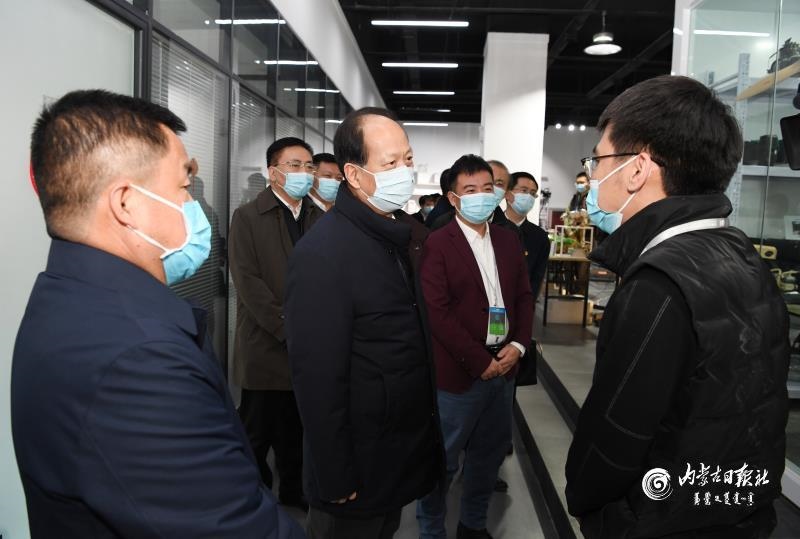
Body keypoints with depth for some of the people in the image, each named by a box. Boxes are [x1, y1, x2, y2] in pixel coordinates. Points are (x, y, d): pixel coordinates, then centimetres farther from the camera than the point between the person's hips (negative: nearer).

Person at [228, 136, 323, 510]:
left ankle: (293, 488, 34)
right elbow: (248, 282, -12)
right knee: (258, 432, 9)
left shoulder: (319, 219, 8)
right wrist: (289, 329, -15)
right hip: (266, 345, -3)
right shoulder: (247, 217, -4)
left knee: (297, 428, 16)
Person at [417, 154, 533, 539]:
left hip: (503, 367, 6)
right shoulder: (437, 244, -10)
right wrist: (479, 361, -15)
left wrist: (518, 344, -3)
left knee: (490, 454, 18)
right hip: (458, 372, -6)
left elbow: (524, 296, 12)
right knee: (443, 460, 7)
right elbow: (436, 312, -16)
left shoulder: (508, 240, 10)